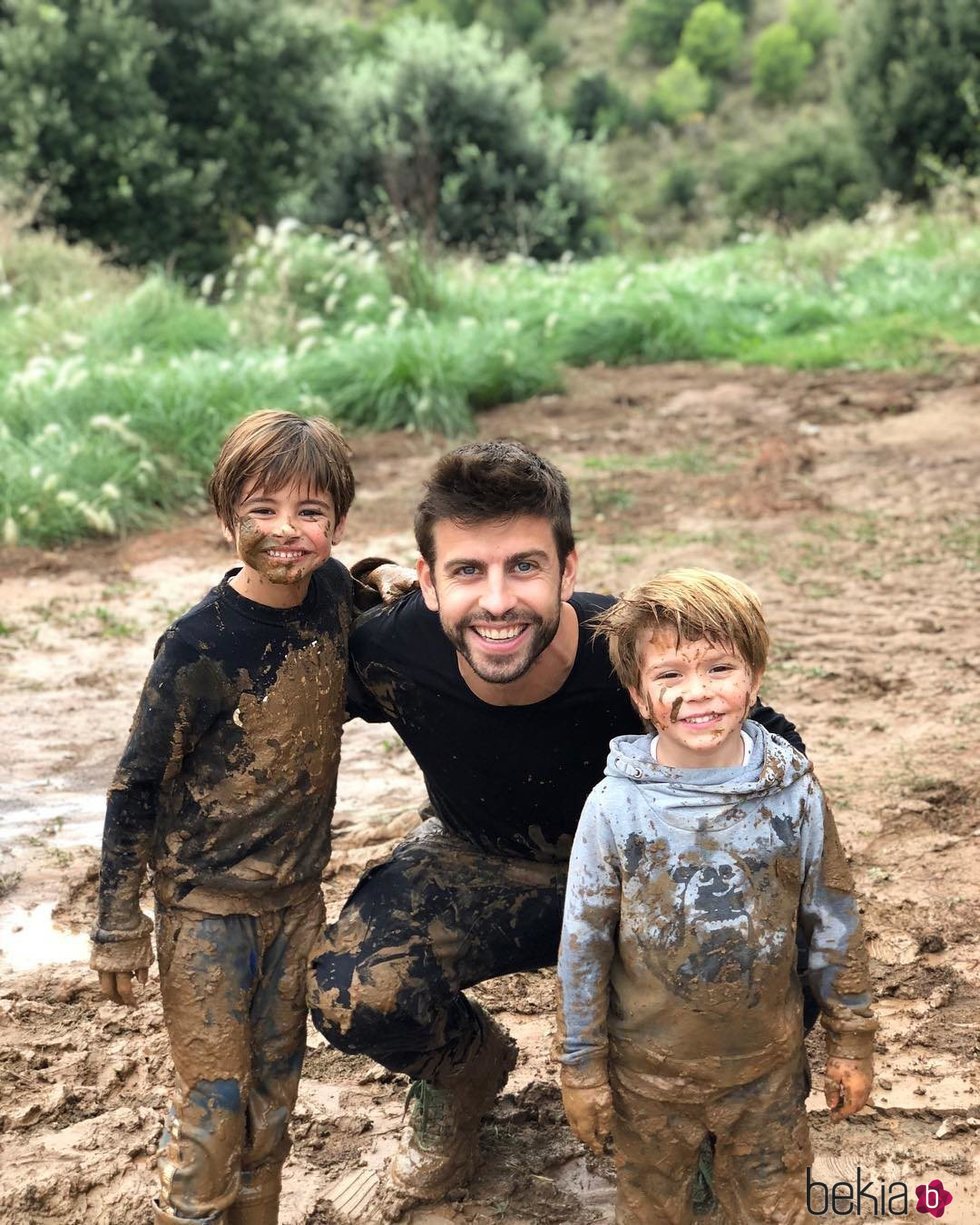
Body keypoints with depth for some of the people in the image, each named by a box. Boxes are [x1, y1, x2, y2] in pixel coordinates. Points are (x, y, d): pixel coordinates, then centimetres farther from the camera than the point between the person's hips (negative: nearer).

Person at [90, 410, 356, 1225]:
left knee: (275, 1090, 16)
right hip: (208, 904, -5)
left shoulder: (334, 590, -6)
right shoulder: (199, 645, -20)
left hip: (296, 895, 5)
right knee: (214, 1105, 2)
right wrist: (119, 928, -9)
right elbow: (137, 785, -12)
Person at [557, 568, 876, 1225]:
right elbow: (583, 944, -7)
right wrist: (583, 1066, -2)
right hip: (649, 1073, -1)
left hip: (768, 1070, 1)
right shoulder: (616, 806, -15)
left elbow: (833, 924, -1)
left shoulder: (795, 794, -12)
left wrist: (851, 1041, 4)